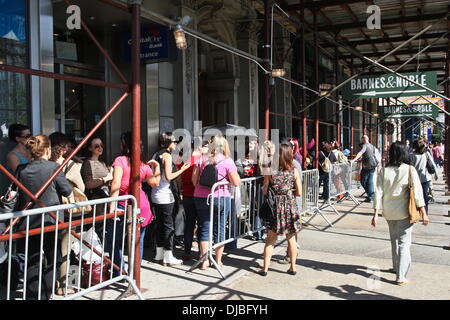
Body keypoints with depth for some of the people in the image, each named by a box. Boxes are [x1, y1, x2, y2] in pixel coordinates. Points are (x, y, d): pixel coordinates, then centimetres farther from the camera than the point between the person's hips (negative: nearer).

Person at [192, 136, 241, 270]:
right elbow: (236, 183, -7)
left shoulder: (202, 160, 2)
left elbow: (194, 179, 4)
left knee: (204, 228, 10)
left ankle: (204, 260, 12)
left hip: (201, 198, 2)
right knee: (219, 229, 9)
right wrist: (234, 172, 11)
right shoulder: (227, 161, -6)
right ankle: (218, 261, 18)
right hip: (221, 198, -2)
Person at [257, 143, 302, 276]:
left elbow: (265, 191, -4)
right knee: (291, 238, 13)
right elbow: (299, 193, -3)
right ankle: (293, 267, 22)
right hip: (290, 206, 1)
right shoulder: (294, 171, -4)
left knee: (270, 239, 9)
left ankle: (265, 268, 13)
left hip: (275, 206, -1)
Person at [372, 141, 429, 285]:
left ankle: (397, 267, 38)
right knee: (404, 242, 3)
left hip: (388, 212, 3)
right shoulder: (409, 170, -9)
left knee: (394, 240, 22)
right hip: (404, 212, -3)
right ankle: (401, 276, -1)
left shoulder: (384, 171, -3)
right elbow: (417, 191, -12)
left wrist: (376, 214, -2)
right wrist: (423, 213, -9)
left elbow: (378, 192, -5)